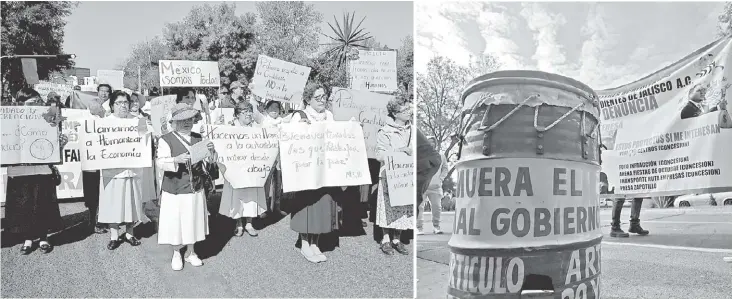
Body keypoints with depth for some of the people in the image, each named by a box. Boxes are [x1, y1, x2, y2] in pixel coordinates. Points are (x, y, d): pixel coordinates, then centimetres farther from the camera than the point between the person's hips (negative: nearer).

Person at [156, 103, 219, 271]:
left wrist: (210, 151, -10)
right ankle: (176, 254, 23)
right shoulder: (166, 140, -6)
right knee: (175, 223, 3)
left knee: (193, 221, 12)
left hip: (196, 190, 4)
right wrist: (176, 160, -32)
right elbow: (160, 162, -15)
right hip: (174, 191, -4)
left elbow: (209, 161, 11)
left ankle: (191, 253, 29)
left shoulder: (198, 138, 8)